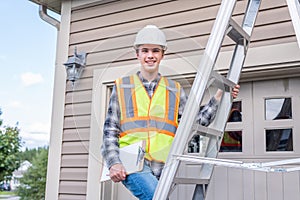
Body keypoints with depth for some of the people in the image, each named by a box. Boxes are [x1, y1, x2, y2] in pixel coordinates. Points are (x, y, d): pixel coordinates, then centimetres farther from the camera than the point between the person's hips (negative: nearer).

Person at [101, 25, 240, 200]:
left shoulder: (175, 90, 17)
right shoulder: (122, 87, 13)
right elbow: (110, 131, 10)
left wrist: (218, 98, 5)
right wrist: (114, 163, -4)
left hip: (162, 168, 3)